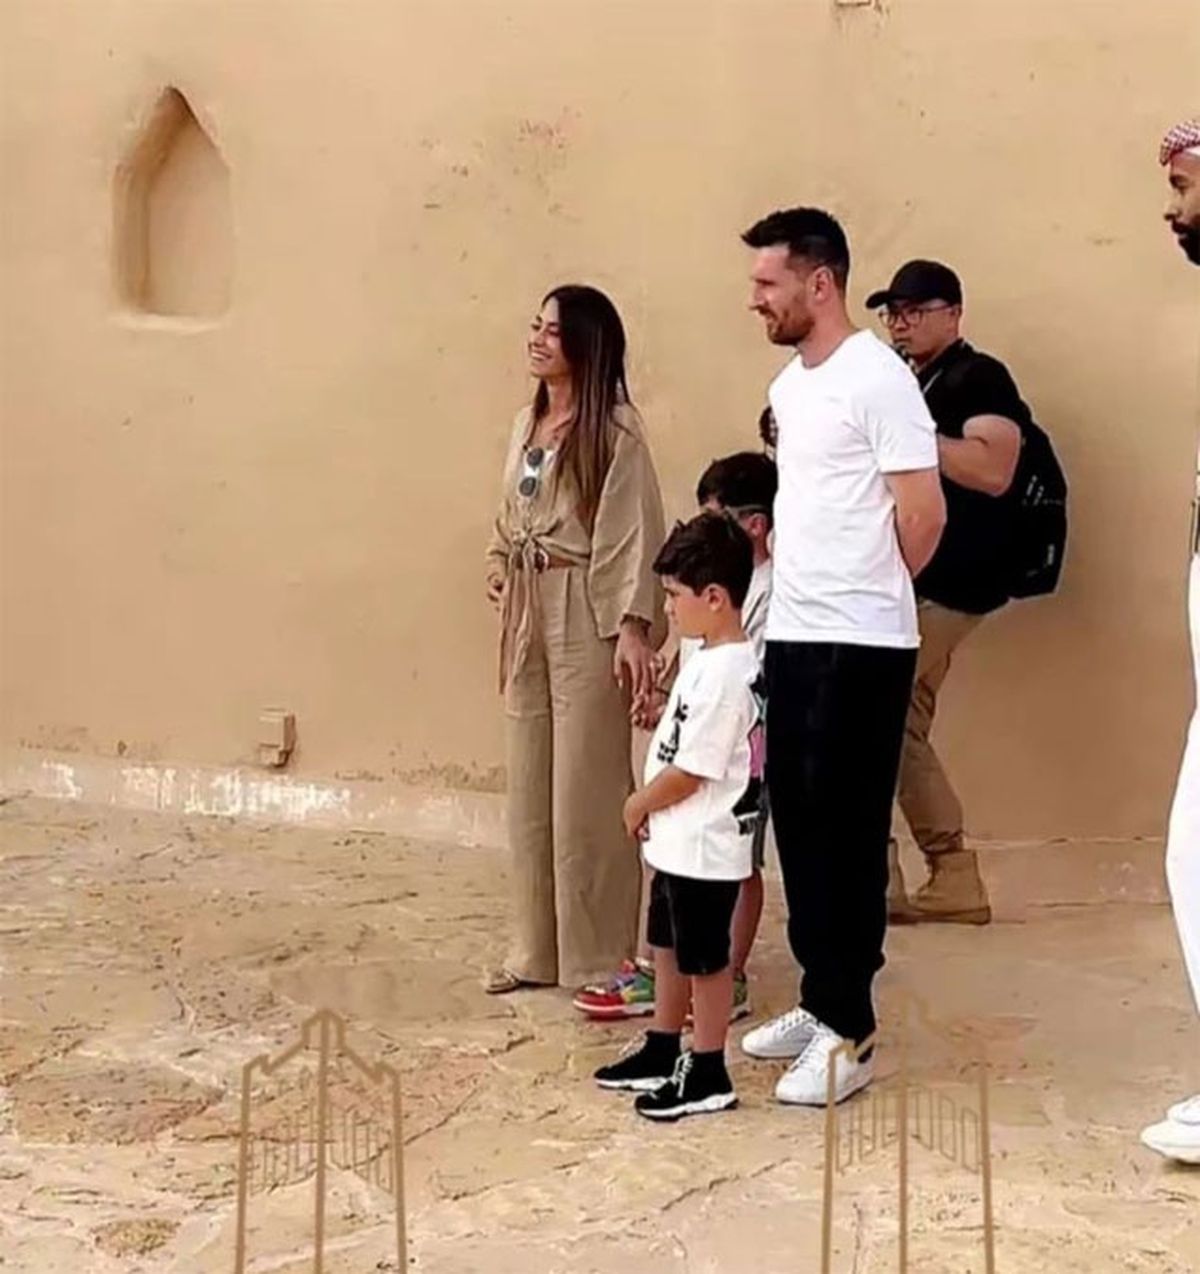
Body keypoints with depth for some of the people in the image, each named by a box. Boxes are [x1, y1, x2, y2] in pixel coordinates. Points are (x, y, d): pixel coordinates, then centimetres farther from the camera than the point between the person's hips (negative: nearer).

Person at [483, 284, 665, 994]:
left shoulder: (615, 431, -10)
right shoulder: (528, 424, 13)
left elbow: (634, 533, -15)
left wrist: (634, 625, -22)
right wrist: (501, 571, 1)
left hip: (586, 615, -8)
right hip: (529, 615, 8)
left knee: (586, 786, -1)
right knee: (531, 785, 12)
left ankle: (598, 958, 10)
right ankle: (538, 950, 22)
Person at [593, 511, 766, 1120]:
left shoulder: (723, 675, -24)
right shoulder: (708, 659, 7)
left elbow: (688, 774, -23)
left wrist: (638, 805, -8)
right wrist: (650, 805, 5)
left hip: (704, 848, -10)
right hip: (678, 842, 10)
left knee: (704, 958, 3)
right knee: (669, 947, 21)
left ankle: (707, 1074, 15)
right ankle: (662, 1052, 35)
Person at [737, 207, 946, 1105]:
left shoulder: (879, 380, -13)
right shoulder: (788, 385, 13)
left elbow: (924, 513, -13)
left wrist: (868, 595, 1)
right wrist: (809, 591, 12)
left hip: (860, 647, -8)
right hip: (791, 637, 8)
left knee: (847, 833, -3)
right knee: (797, 823, 13)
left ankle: (848, 1035, 5)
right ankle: (820, 1004, 25)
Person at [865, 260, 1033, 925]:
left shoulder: (979, 378, -7)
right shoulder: (904, 386, 20)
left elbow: (993, 471, -22)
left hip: (946, 582, -9)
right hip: (908, 579, 9)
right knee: (899, 725, 7)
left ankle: (878, 881, -2)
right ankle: (952, 878, 12)